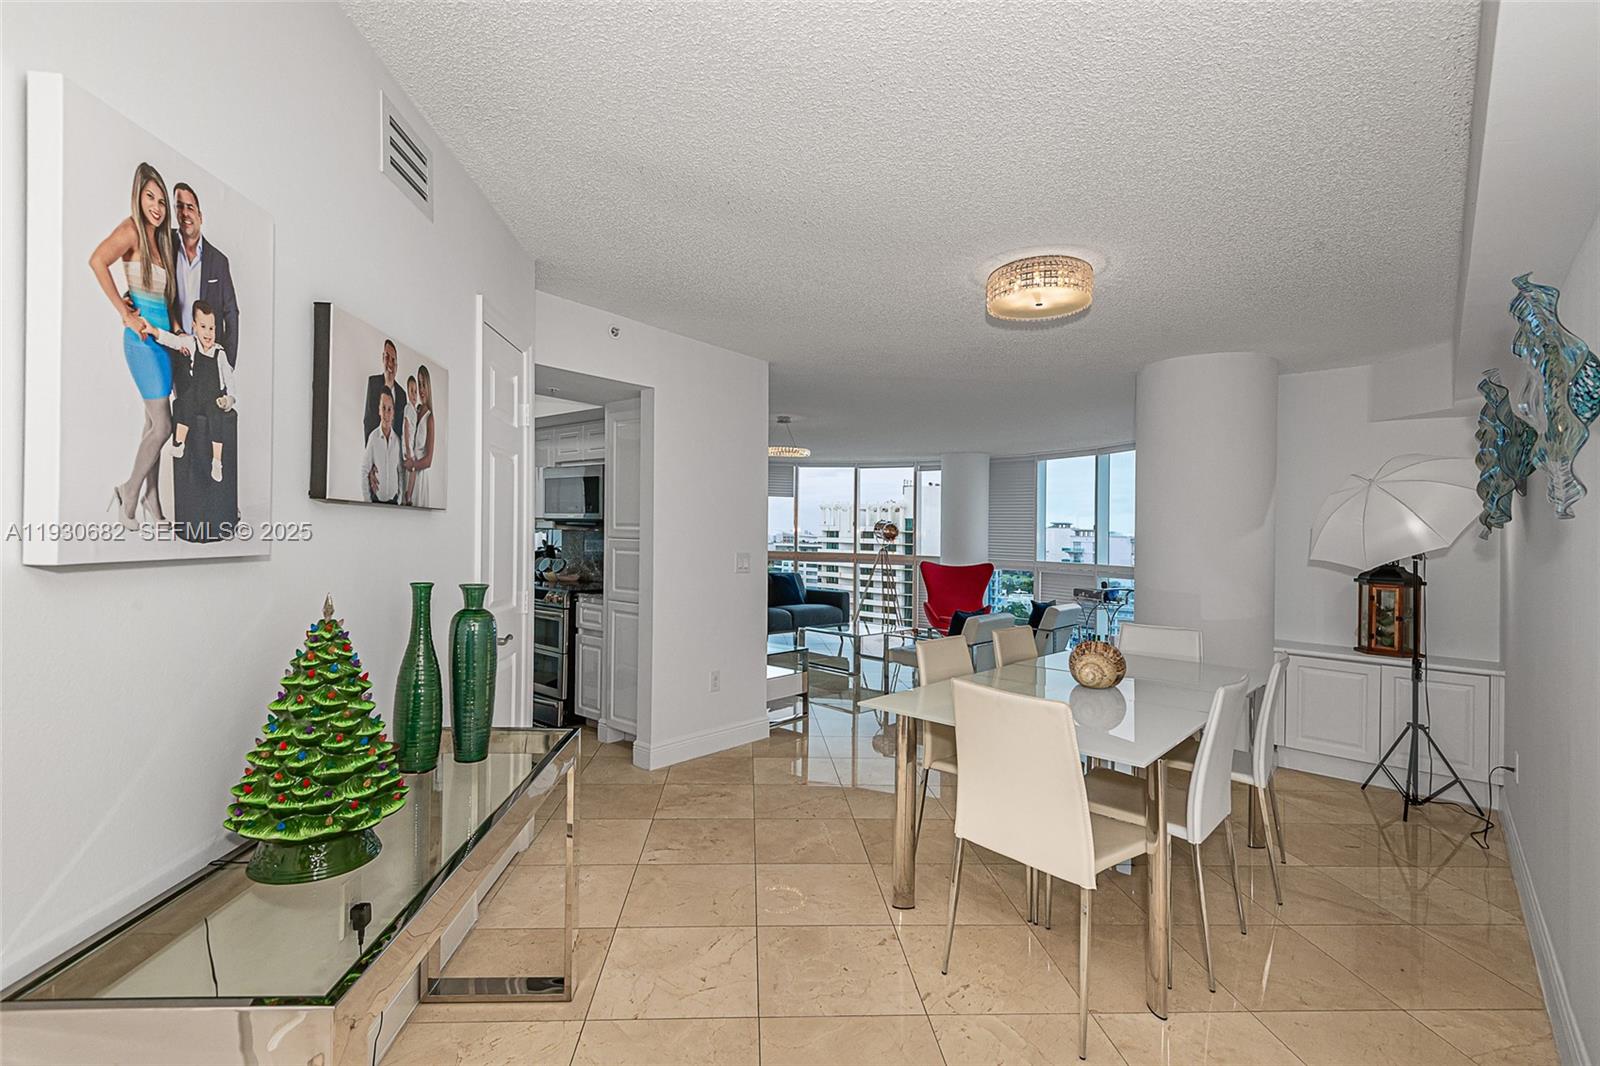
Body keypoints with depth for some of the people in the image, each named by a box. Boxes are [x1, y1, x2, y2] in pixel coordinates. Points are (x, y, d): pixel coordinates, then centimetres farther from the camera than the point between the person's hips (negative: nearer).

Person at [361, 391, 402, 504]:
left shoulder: (397, 439, -1)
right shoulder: (373, 437, -9)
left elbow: (400, 471, 7)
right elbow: (364, 470, -4)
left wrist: (399, 499, 5)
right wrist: (368, 499, -6)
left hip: (394, 499, 2)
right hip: (376, 499, -2)